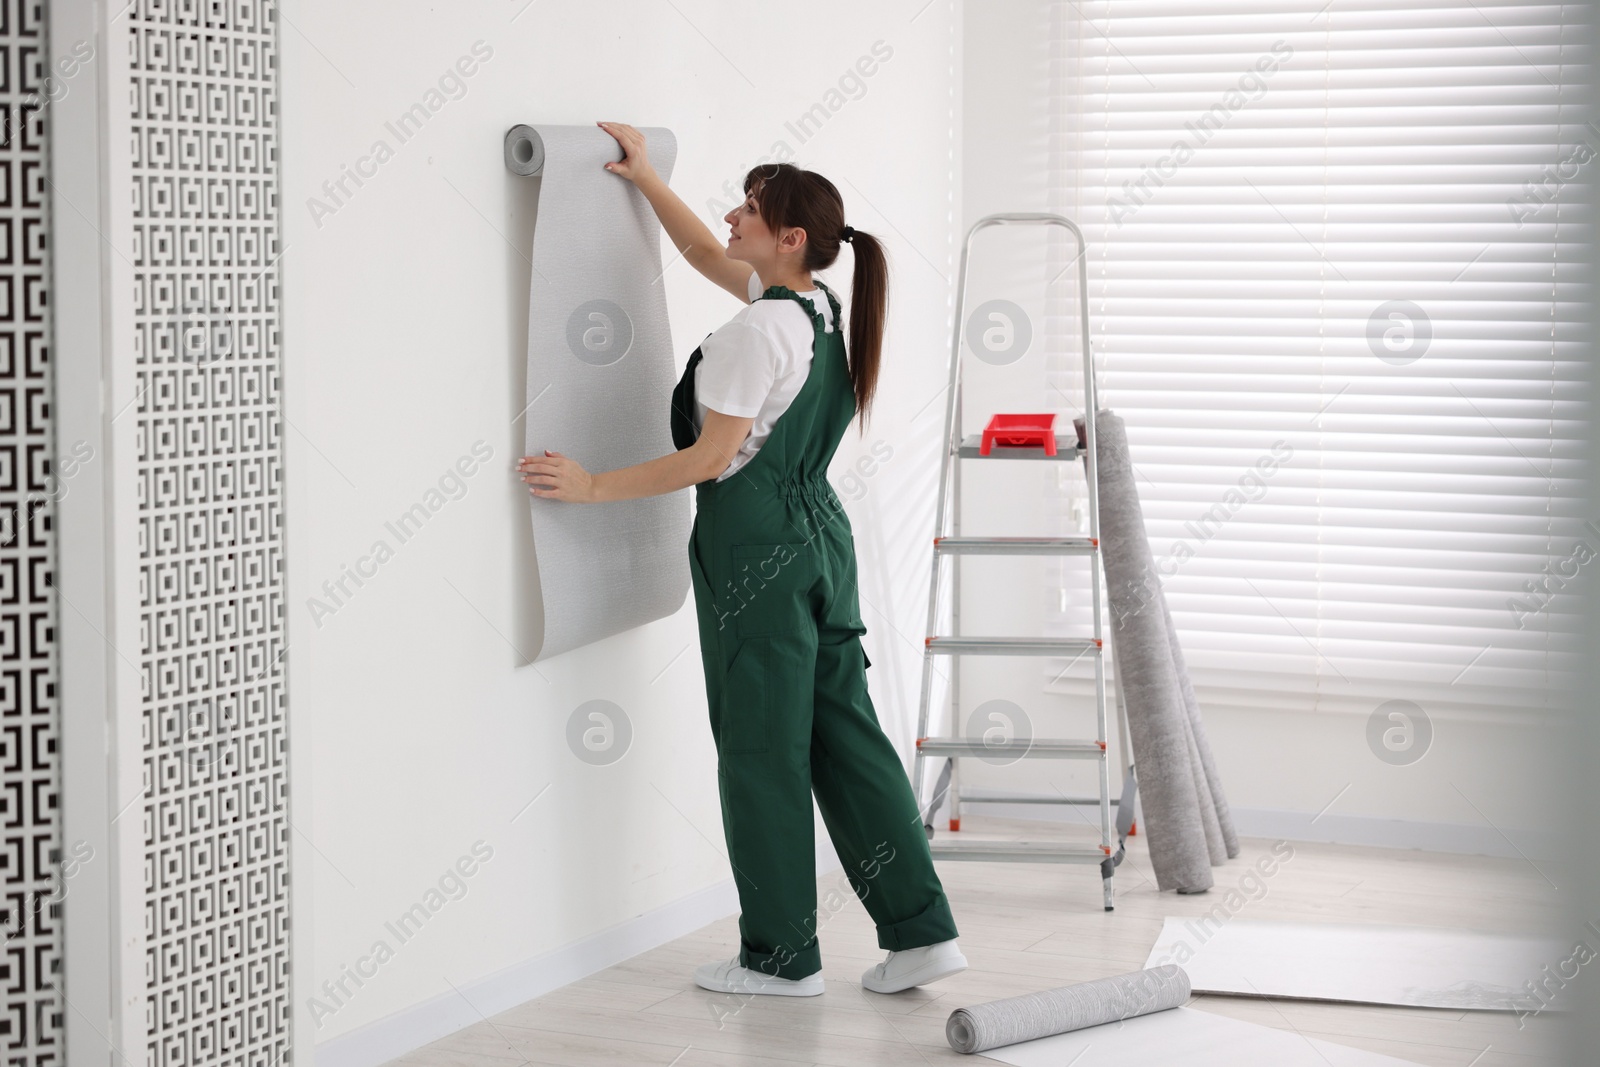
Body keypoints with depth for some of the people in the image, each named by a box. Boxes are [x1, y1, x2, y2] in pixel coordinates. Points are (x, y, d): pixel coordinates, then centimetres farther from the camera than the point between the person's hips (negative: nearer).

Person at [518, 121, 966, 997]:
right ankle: (919, 931, 9)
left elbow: (711, 458, -16)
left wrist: (593, 487, -10)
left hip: (756, 551, -9)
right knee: (845, 737, 10)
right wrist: (646, 178, 29)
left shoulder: (755, 330, -16)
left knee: (762, 752, 1)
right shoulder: (819, 309, 10)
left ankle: (784, 957, 9)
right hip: (821, 537, 9)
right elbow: (704, 255, 26)